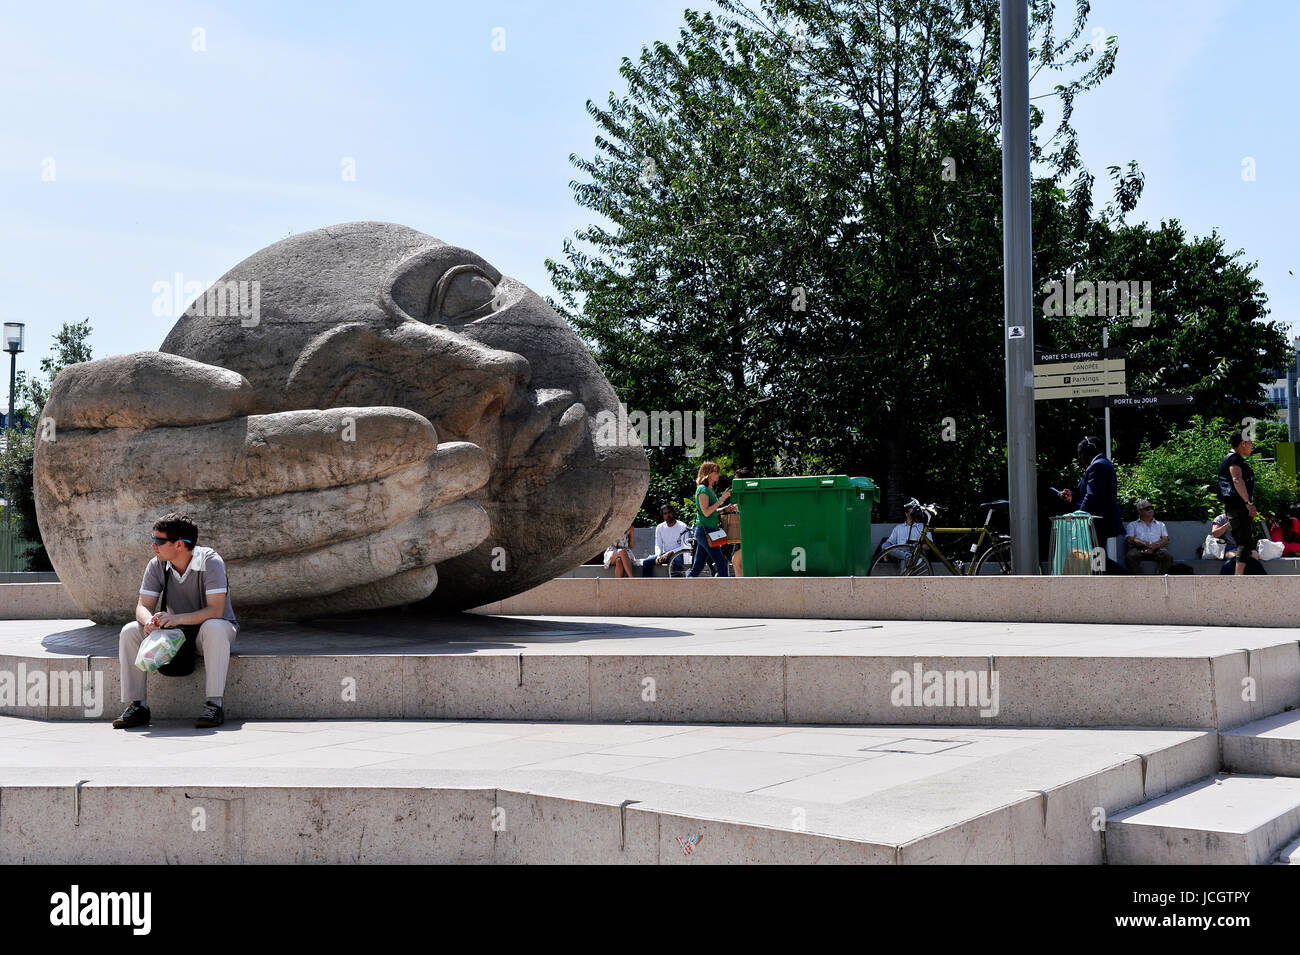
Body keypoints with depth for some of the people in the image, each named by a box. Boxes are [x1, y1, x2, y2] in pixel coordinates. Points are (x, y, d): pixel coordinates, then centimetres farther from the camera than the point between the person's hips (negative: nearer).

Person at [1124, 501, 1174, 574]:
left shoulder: (1160, 524, 29)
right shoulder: (1133, 525, 23)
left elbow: (1165, 540, 13)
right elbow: (1130, 540, 5)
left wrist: (1154, 546, -10)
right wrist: (1146, 544, -13)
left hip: (1156, 549, 2)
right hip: (1139, 549, -2)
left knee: (1168, 556, -32)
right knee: (1130, 556, -36)